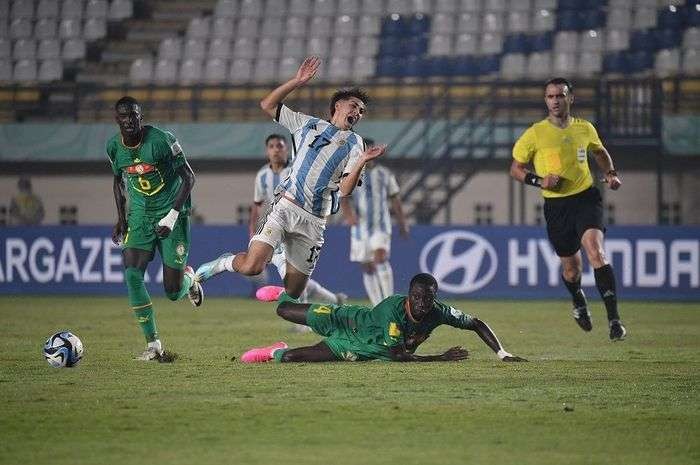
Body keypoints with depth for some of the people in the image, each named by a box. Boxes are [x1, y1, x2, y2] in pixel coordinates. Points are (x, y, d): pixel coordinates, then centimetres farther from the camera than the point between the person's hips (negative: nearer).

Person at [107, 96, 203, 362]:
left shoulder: (162, 140, -18)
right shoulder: (114, 147, -2)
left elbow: (188, 177, -12)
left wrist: (172, 215, -20)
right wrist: (121, 218, 9)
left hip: (171, 215, -4)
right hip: (140, 217, 4)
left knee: (173, 292, -4)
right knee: (132, 275, -18)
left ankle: (189, 278, 37)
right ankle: (153, 345, -9)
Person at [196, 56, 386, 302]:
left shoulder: (354, 143, 11)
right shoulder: (308, 124, 15)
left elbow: (345, 189, -1)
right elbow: (267, 105, 11)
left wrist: (362, 162, -18)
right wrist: (297, 81, 1)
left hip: (314, 222, 1)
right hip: (285, 206, -1)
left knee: (293, 292, 2)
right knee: (252, 267, -23)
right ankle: (224, 263, 7)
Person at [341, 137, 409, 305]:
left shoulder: (384, 174, 7)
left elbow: (395, 199, 12)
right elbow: (344, 199, -6)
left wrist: (402, 222, 10)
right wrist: (348, 214, -26)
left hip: (381, 226, -1)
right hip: (360, 227, 1)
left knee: (380, 258, -23)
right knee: (367, 268, 4)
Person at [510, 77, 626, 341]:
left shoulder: (584, 129, 4)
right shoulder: (534, 134, -4)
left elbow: (599, 152, 25)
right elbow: (515, 169, 4)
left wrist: (610, 174, 8)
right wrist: (539, 180, -14)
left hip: (586, 198, 0)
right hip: (556, 206, 0)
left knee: (596, 253, -22)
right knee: (571, 267, 10)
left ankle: (614, 319, -24)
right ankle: (578, 302, 46)